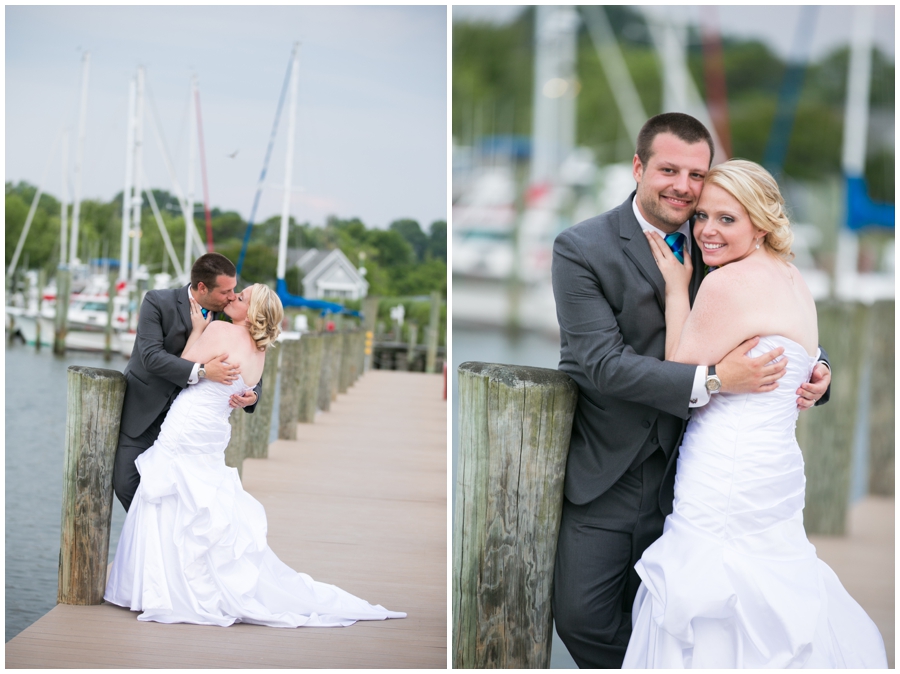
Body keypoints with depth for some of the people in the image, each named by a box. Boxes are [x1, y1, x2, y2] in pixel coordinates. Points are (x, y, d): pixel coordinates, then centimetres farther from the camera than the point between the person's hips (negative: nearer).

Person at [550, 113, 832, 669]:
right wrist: (711, 379, -29)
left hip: (680, 473, 3)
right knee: (581, 617, -3)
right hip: (605, 473, -3)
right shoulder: (582, 248, -11)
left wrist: (814, 371, -10)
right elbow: (604, 363, -21)